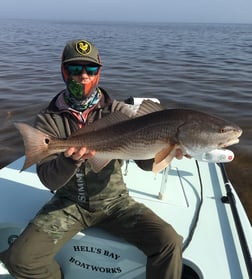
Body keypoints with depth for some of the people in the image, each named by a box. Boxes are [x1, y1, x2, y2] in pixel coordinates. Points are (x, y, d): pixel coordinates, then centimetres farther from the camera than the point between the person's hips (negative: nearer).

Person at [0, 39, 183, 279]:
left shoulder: (117, 111, -6)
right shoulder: (48, 120, -7)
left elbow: (146, 161, -13)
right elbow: (49, 180, -13)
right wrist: (71, 160, -35)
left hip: (113, 200, 0)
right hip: (69, 203, 1)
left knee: (169, 243, -20)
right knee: (21, 258, -17)